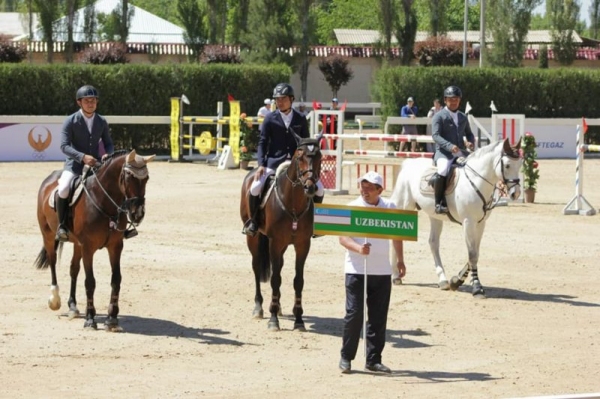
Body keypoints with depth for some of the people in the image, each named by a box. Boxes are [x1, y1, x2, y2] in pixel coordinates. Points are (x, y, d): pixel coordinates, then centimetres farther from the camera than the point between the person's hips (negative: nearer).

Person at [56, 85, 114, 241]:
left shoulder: (102, 121, 6)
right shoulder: (70, 121, -7)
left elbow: (108, 143, 11)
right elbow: (64, 146, -14)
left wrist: (108, 154, -13)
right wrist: (83, 157, -28)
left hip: (96, 164, 4)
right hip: (75, 164, -4)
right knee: (64, 189, -30)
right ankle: (61, 225, -14)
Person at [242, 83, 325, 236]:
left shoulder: (301, 119, 6)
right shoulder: (270, 119, 2)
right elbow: (262, 142, 1)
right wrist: (261, 164, -11)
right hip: (274, 162, -2)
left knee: (319, 189, -10)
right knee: (255, 188, -23)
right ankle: (252, 221, -1)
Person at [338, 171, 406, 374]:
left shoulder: (390, 208, 4)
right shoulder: (352, 207, -5)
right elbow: (343, 237, -12)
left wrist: (400, 260, 17)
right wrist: (358, 248, -30)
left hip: (382, 271, 3)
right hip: (356, 269, -3)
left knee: (379, 317, 6)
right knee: (354, 314, -5)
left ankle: (374, 359, 15)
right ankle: (346, 357, 8)